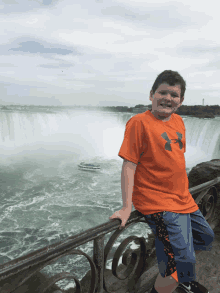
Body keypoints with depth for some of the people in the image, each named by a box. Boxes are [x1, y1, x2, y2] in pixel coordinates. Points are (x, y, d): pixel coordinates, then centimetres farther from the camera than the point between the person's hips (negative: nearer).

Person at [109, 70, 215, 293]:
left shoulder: (178, 121, 7)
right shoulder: (139, 122, -15)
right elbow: (129, 165, -18)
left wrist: (184, 192, 20)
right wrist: (126, 208, -20)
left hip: (184, 200, 9)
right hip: (158, 205, -8)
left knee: (205, 238, 24)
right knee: (181, 260, -12)